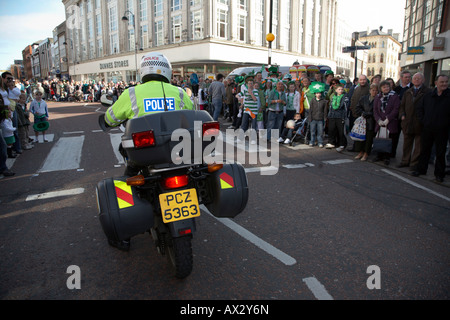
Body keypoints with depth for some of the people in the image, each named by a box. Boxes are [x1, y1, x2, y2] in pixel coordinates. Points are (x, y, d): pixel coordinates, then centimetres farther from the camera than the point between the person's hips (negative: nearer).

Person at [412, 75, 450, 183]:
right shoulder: (428, 96, 6)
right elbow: (420, 109, 15)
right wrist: (423, 120, 6)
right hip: (427, 128, 3)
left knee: (440, 153, 6)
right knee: (424, 150, 11)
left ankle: (439, 174, 16)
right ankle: (421, 169, 24)